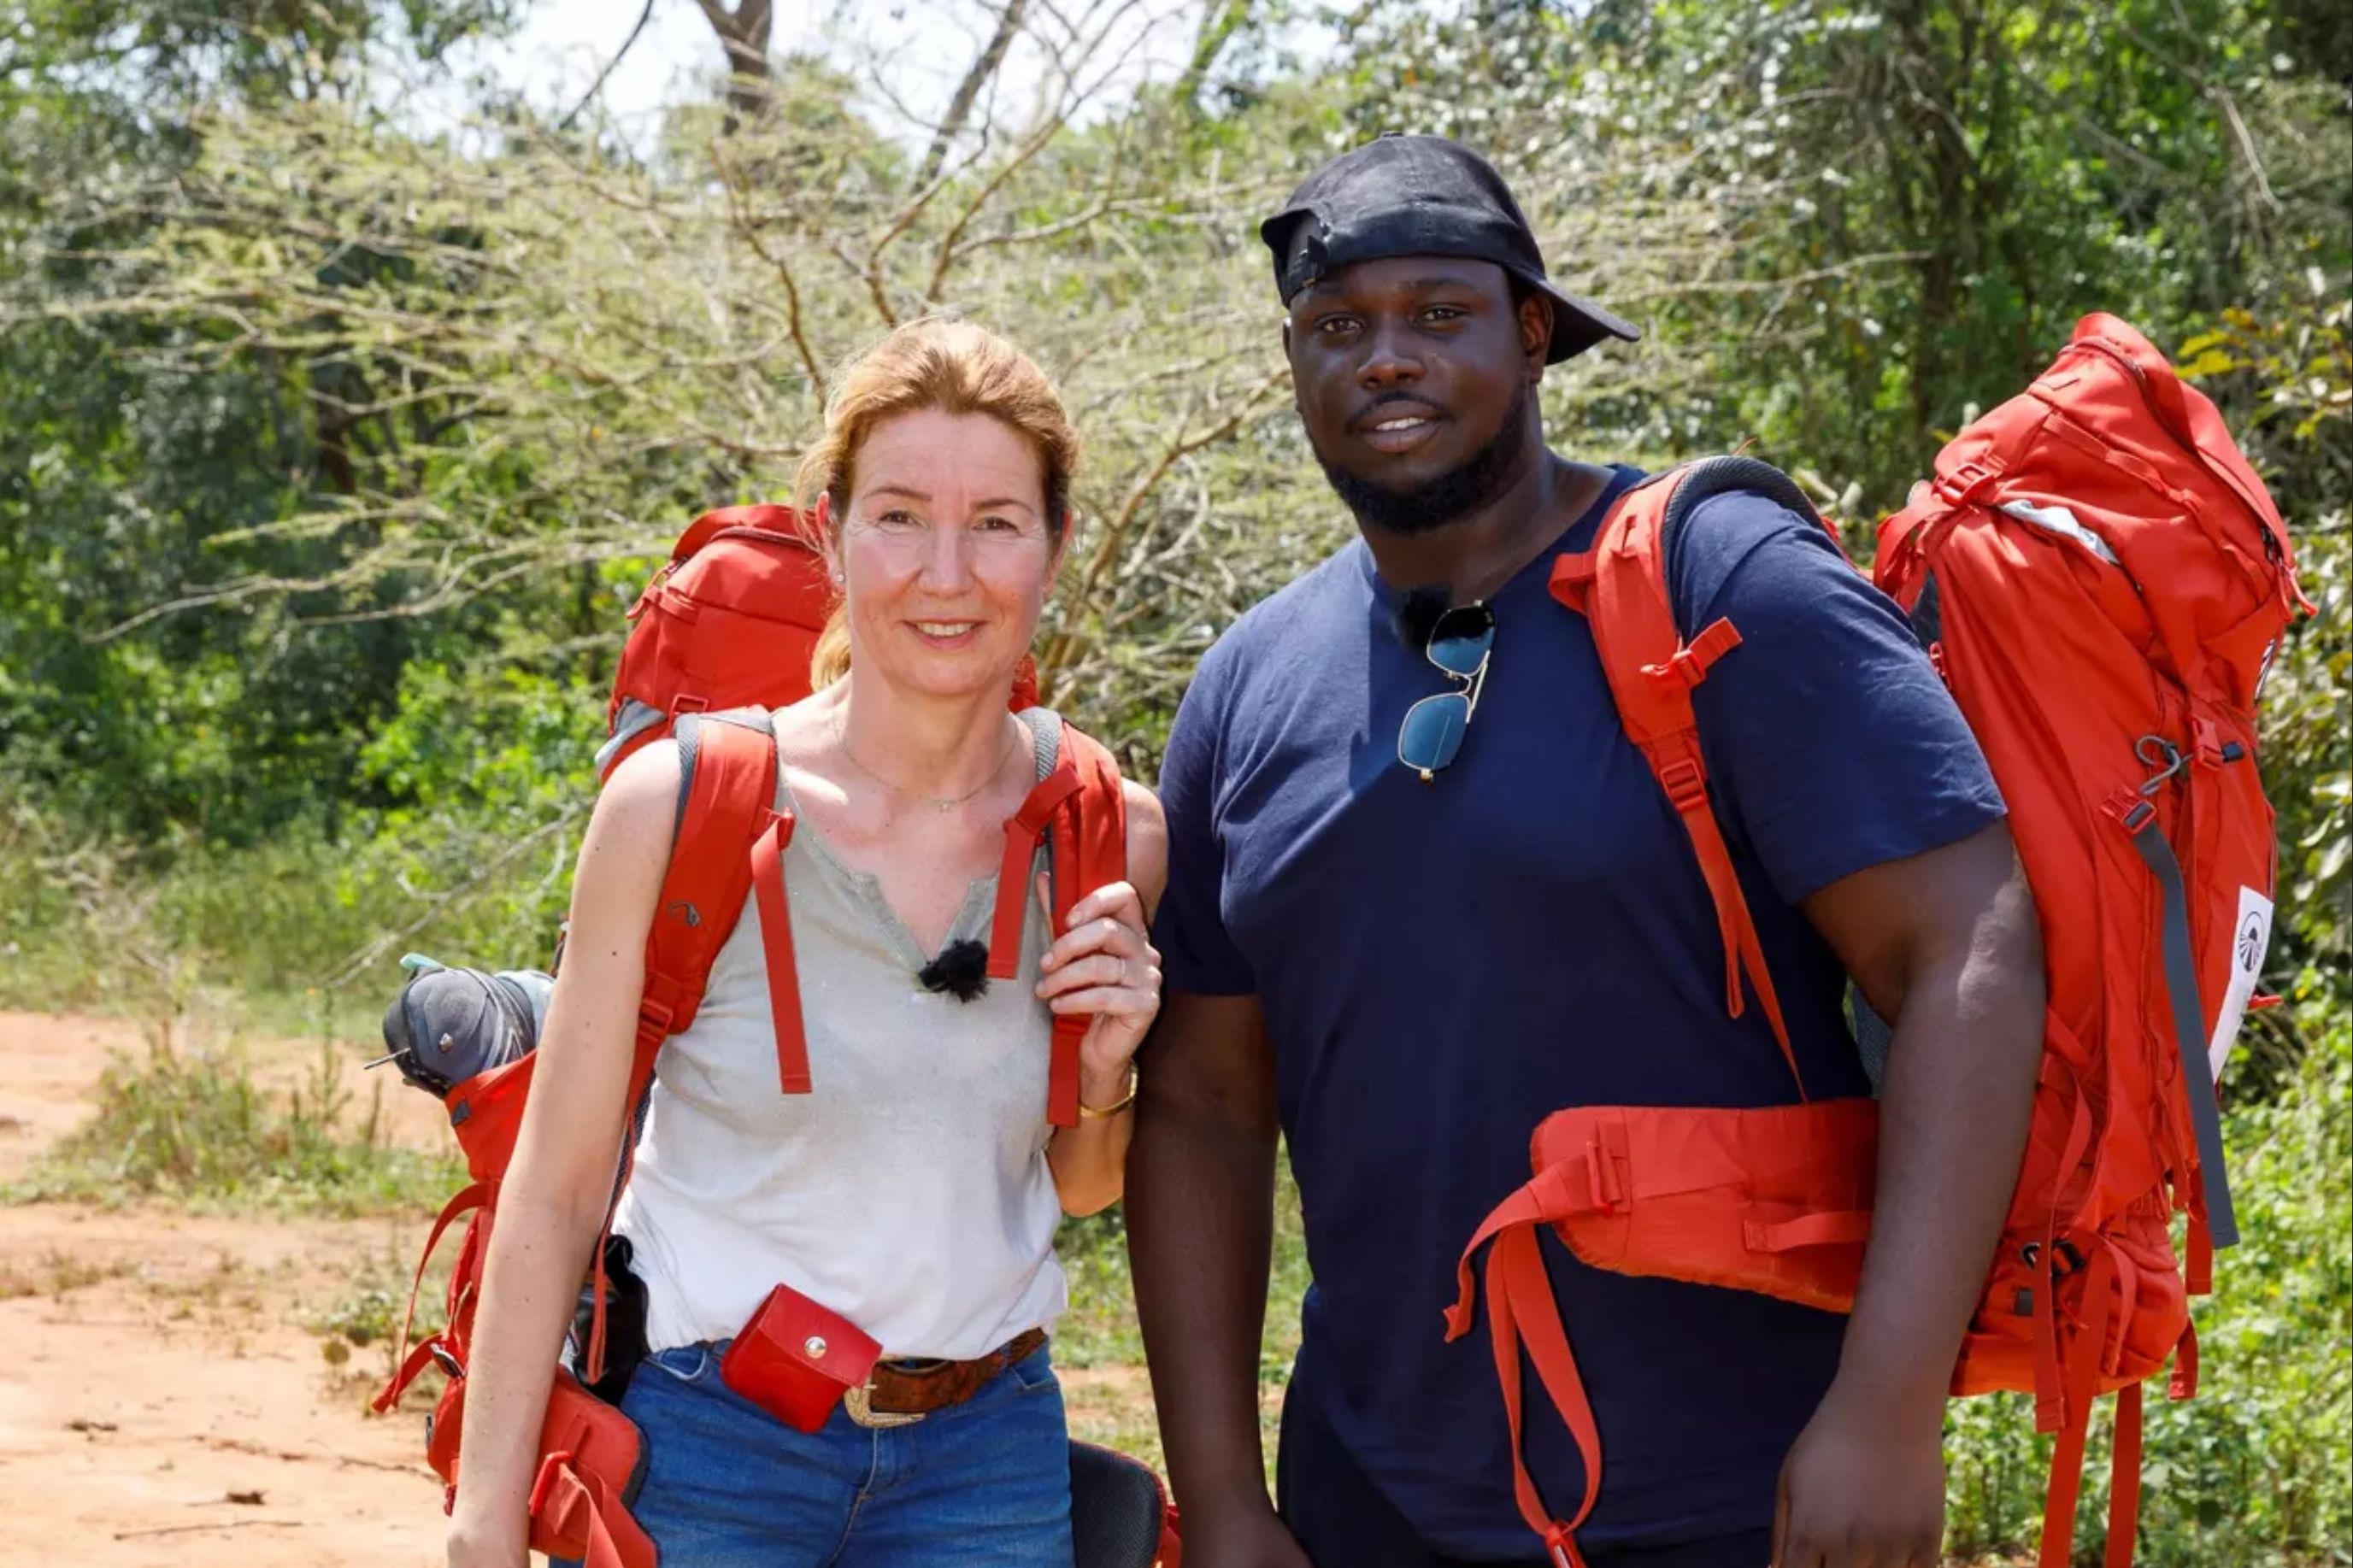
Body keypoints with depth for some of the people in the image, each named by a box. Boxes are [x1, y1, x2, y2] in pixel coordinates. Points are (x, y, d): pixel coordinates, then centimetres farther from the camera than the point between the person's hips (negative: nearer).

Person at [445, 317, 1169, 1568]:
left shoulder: (1112, 836, -3)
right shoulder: (682, 806, -13)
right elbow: (556, 1189, -7)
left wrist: (1107, 1075, -9)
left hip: (988, 1463, 3)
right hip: (707, 1455, -3)